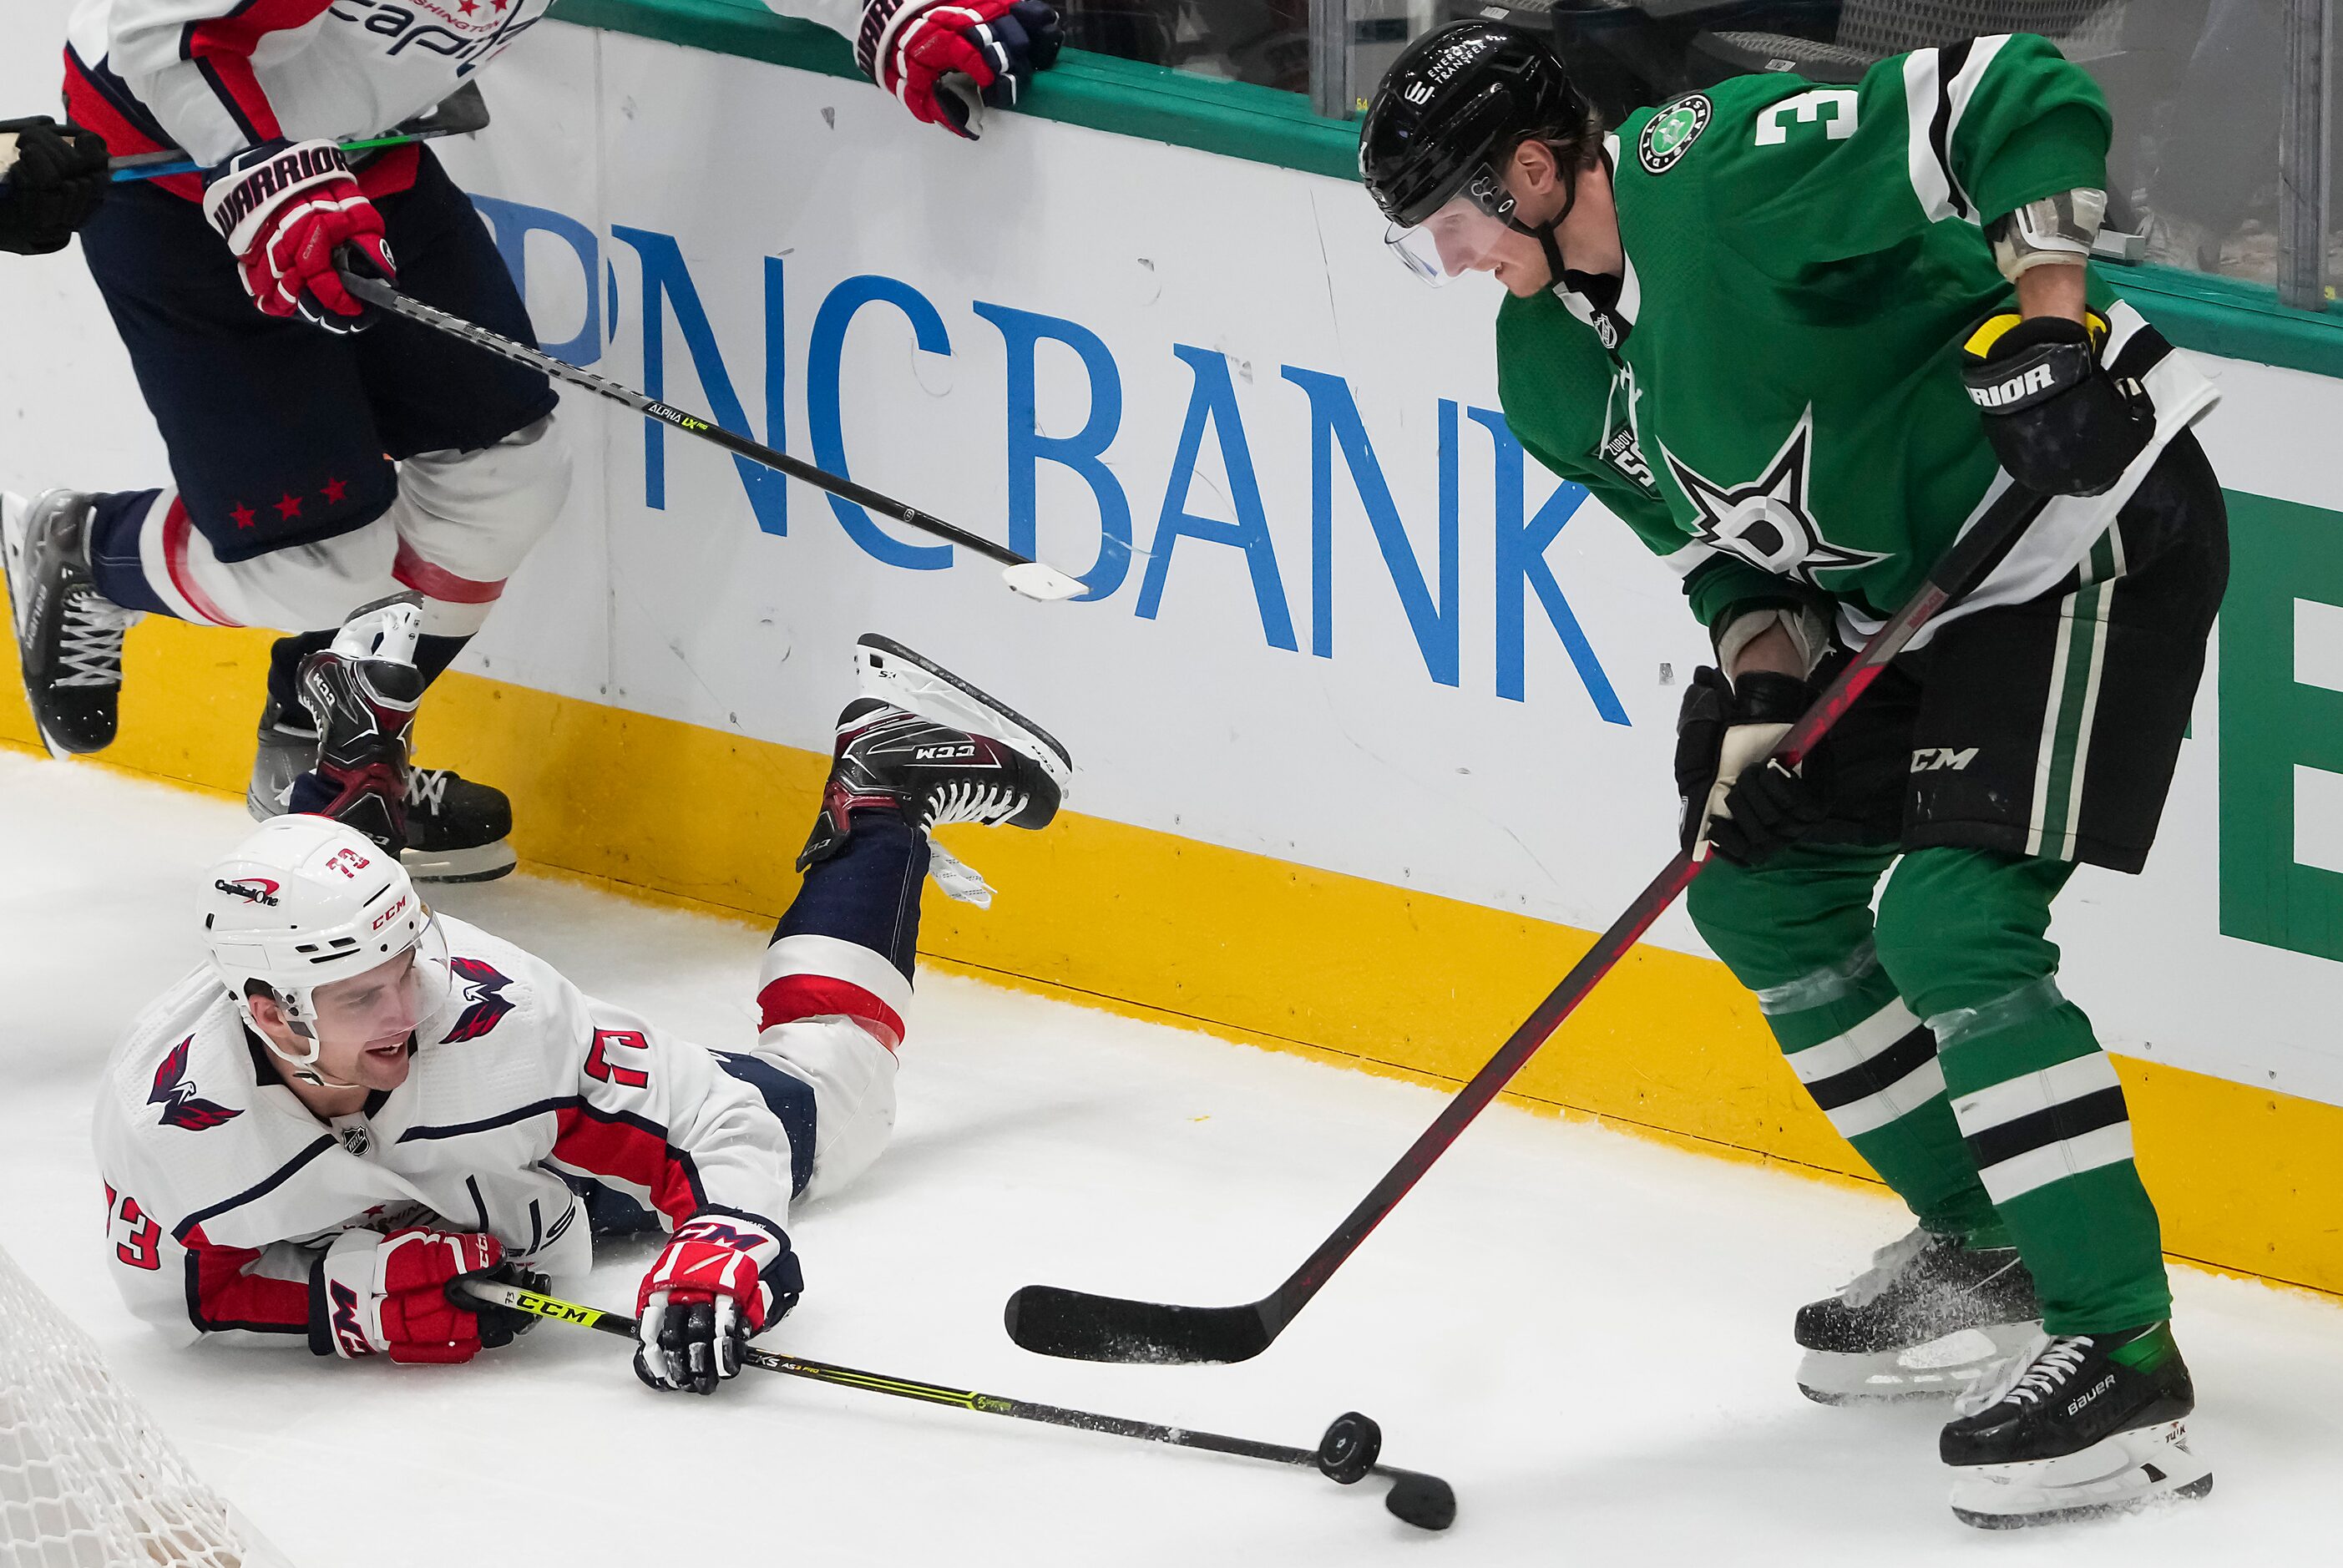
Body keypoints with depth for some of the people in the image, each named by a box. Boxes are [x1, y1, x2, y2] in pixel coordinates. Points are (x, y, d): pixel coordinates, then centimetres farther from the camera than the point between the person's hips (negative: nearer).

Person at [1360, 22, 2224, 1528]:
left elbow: (2025, 98, -26)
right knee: (1762, 885, 14)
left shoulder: (1716, 170, -24)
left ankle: (2123, 1357, -16)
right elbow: (1727, 532, 11)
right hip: (1907, 595, 10)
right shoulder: (1551, 369, 5)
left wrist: (2045, 325, -30)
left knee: (1950, 920, -19)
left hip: (2095, 516, -10)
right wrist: (1760, 691, -7)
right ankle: (1988, 1253, 26)